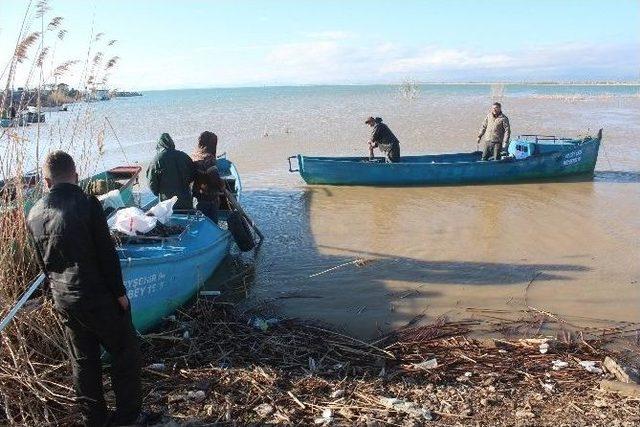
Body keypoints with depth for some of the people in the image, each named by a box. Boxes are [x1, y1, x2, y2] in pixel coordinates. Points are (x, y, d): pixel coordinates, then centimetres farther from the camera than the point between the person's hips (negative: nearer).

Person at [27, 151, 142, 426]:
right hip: (98, 297, -6)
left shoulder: (34, 215, 3)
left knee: (83, 361, 16)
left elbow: (43, 262, 12)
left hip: (63, 300, 6)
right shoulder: (87, 204, -15)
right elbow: (107, 254, -15)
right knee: (125, 353, 10)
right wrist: (119, 292, -7)